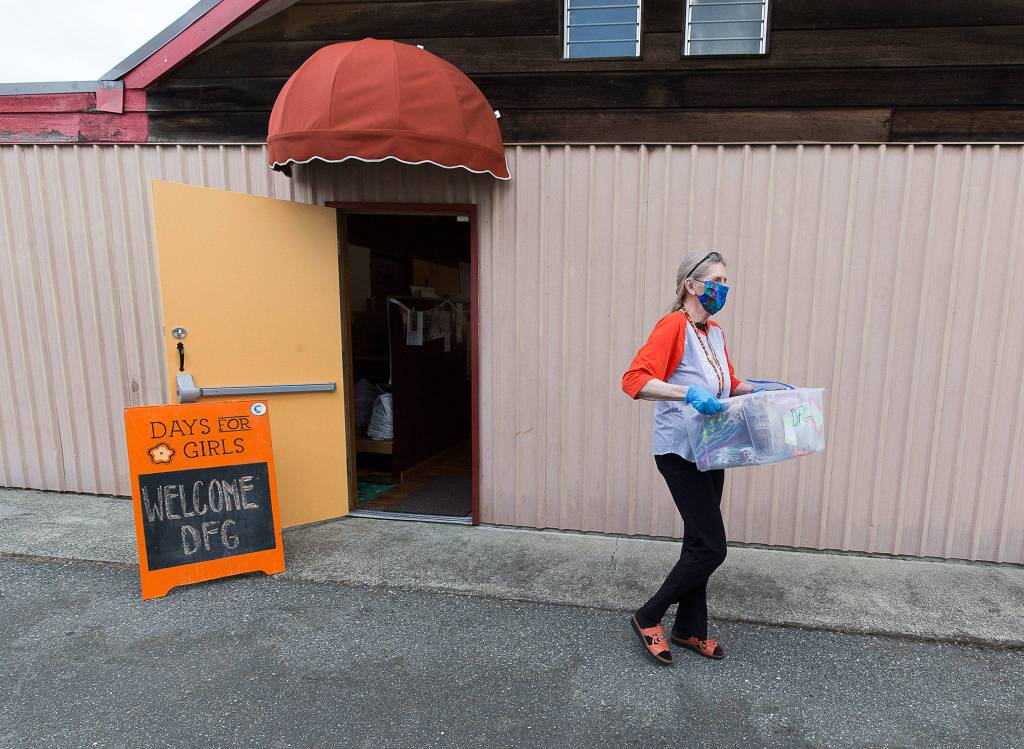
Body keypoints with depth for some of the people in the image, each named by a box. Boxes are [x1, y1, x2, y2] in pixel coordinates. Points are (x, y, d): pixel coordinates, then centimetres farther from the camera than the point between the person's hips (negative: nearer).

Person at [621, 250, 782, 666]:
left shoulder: (715, 333, 11)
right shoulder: (673, 326, -14)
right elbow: (634, 379, -25)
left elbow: (729, 385, 24)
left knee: (700, 544, 15)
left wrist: (761, 389, 7)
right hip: (680, 452, -8)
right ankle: (648, 617, 12)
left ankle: (689, 629, 32)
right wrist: (686, 393, -36)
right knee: (711, 547, -6)